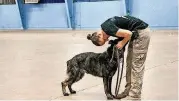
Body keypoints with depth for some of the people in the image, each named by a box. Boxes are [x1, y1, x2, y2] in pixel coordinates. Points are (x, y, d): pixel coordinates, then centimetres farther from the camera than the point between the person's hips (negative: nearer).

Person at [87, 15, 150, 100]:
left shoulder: (107, 28, -18)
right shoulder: (105, 26, 10)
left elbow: (128, 34, -22)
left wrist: (122, 43, -5)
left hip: (141, 32, -10)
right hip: (136, 33, 10)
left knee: (136, 65, -6)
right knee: (129, 63, 12)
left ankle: (134, 96, -1)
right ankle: (128, 90, 19)